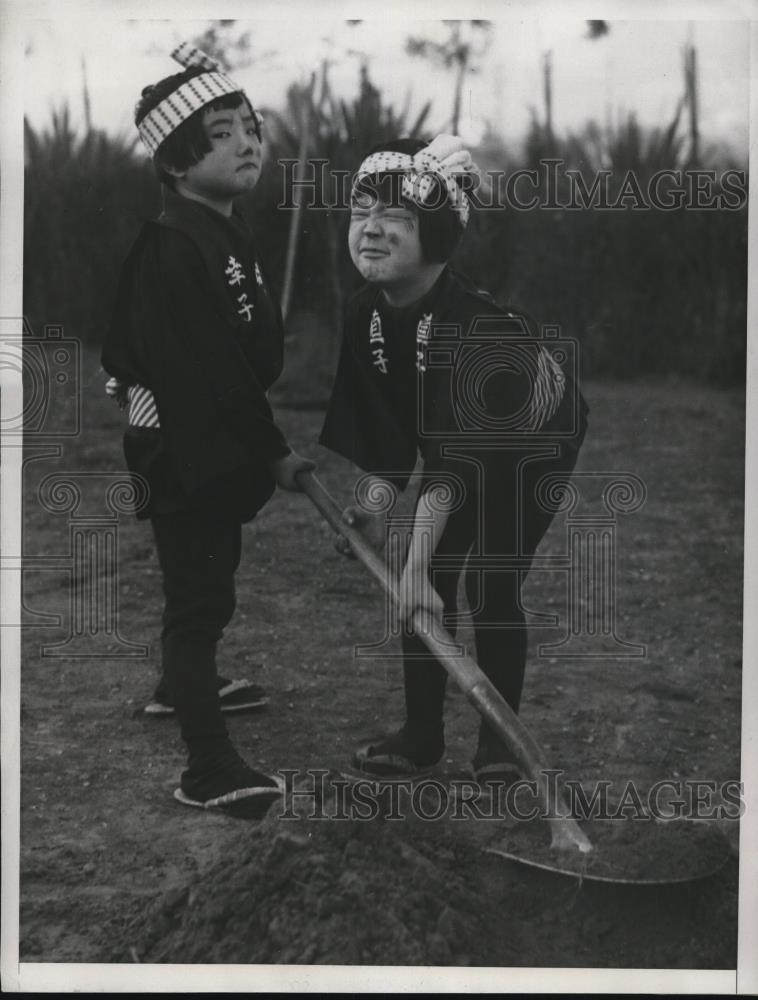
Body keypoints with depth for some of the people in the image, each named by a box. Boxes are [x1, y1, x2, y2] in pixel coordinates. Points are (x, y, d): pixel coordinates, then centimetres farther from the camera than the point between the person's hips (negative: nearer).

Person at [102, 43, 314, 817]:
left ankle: (182, 683, 47)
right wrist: (271, 453, -20)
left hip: (225, 444, 10)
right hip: (183, 453, -10)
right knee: (202, 595, -7)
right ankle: (209, 769, -3)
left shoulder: (231, 232, 8)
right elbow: (203, 375, -27)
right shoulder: (172, 248, -24)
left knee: (209, 577, 25)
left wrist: (268, 444, 6)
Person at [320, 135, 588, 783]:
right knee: (430, 581, 1)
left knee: (491, 583, -10)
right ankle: (421, 736, 12)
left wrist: (416, 562, -45)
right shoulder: (363, 317, -18)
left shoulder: (472, 321, -39)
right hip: (456, 441, 6)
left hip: (535, 443, -6)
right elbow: (385, 427, -10)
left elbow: (453, 454, -42)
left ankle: (499, 739, 7)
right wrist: (376, 507, -24)